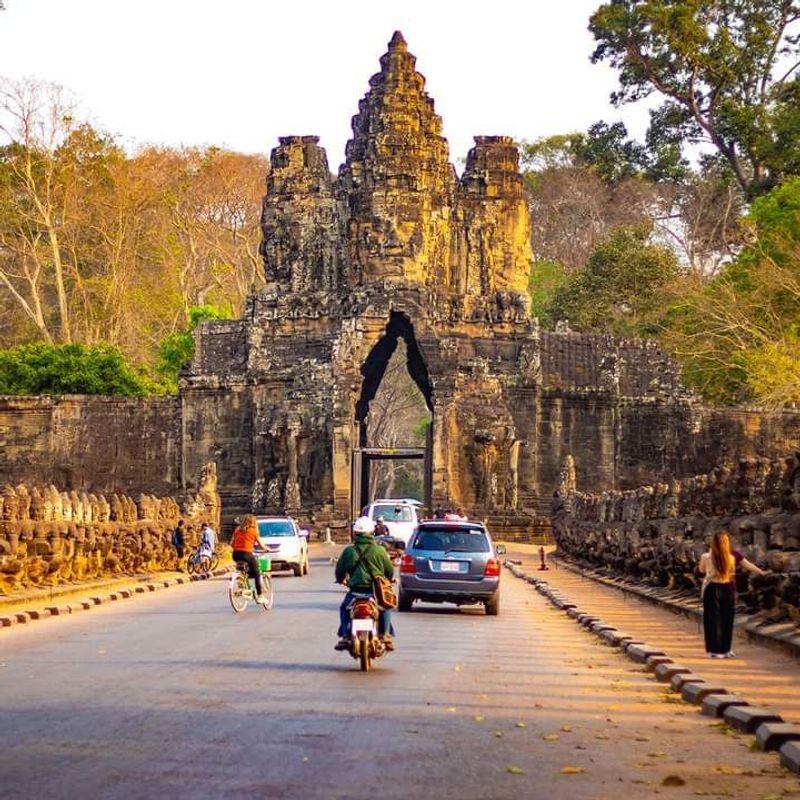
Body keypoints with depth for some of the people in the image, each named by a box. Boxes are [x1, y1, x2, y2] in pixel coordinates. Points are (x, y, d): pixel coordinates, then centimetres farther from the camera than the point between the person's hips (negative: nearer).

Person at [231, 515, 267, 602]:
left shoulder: (237, 530, 12)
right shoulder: (253, 531, 2)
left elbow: (231, 543, 9)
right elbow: (260, 544, 7)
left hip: (236, 554, 5)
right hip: (247, 554, -5)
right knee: (257, 574, 10)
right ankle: (259, 596, 8)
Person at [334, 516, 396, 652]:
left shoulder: (348, 551, 0)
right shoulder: (379, 550, -4)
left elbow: (339, 570, 11)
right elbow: (390, 570, 6)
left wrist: (341, 579, 34)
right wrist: (389, 579, 29)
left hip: (356, 590, 0)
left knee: (344, 608, 26)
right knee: (386, 608, 28)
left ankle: (345, 637, 15)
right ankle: (385, 636, 17)